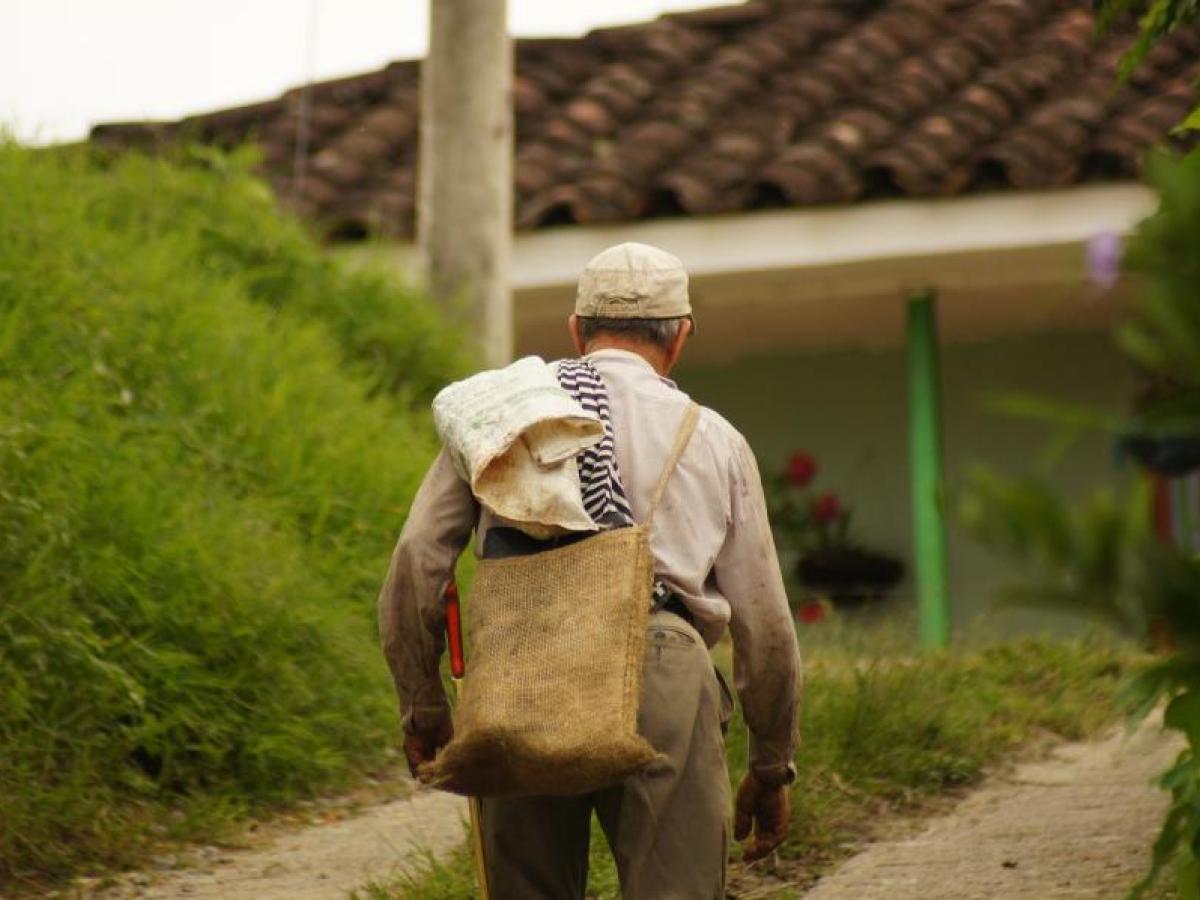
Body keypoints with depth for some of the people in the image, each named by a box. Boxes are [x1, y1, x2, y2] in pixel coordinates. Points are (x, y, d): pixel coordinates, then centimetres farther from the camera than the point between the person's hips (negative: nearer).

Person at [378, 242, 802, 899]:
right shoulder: (714, 438, 17)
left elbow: (416, 559, 7)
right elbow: (765, 623, 17)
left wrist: (422, 708, 15)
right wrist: (772, 767, 26)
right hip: (659, 677, -1)